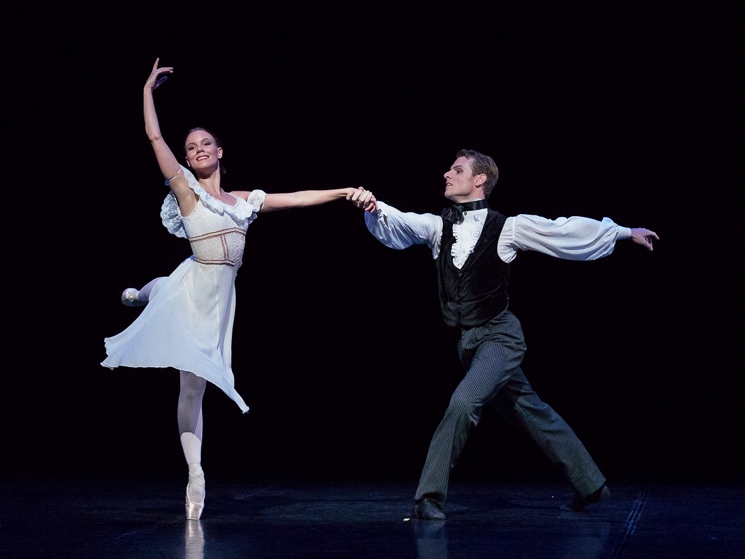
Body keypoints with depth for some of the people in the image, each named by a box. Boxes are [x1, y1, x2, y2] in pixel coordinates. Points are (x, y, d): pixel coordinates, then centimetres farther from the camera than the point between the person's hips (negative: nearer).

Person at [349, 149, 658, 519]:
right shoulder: (436, 226, 5)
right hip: (467, 341, 6)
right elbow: (396, 225, -12)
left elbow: (567, 230, 0)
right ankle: (590, 484, 28)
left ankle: (430, 496, -16)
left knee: (463, 402, -24)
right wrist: (373, 208, -35)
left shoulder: (506, 228, -5)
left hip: (499, 335, -6)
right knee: (528, 411, 14)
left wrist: (627, 232, 4)